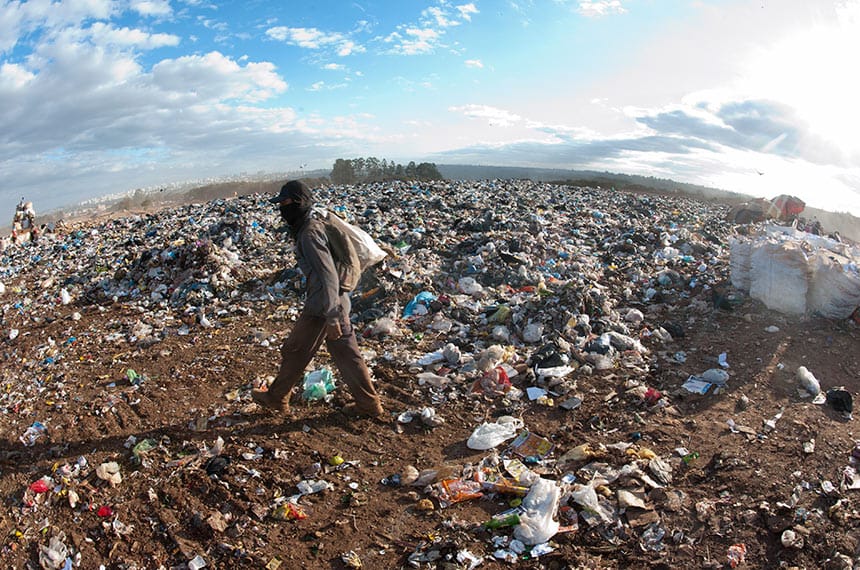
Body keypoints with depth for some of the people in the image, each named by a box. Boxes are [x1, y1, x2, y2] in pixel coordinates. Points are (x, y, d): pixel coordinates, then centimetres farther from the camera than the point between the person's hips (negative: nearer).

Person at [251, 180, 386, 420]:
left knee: (294, 351, 9)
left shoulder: (309, 234, -19)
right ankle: (369, 405, 19)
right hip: (338, 302, 9)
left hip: (324, 305, -9)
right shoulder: (314, 225, 12)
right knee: (346, 354, 13)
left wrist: (330, 318, -25)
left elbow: (328, 276, -25)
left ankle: (276, 399, 27)